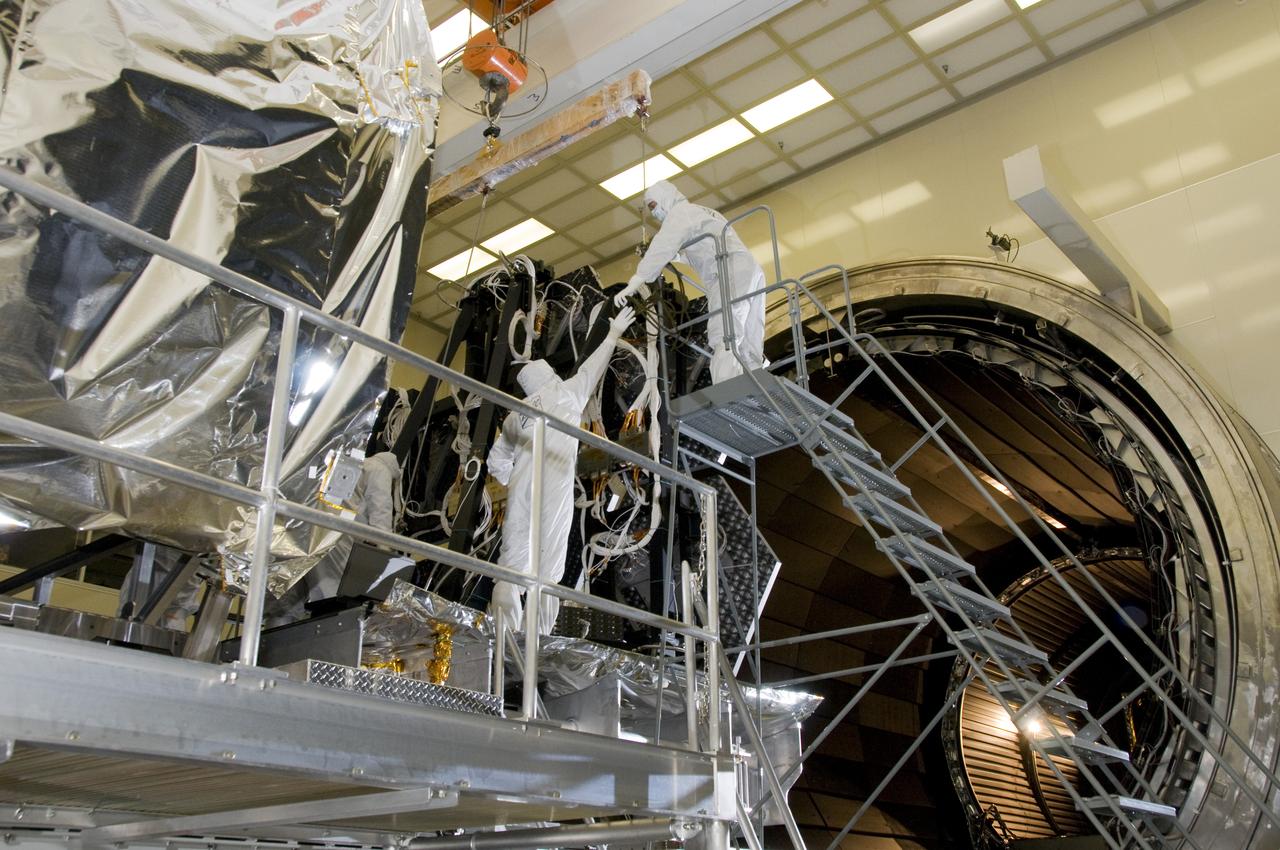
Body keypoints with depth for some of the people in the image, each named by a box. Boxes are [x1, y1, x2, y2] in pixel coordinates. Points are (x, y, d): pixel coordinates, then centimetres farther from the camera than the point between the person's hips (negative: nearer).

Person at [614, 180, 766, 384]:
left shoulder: (680, 210, 8)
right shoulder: (702, 212, 37)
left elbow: (662, 248, -7)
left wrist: (634, 283, -13)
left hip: (731, 272, -9)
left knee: (723, 342, -25)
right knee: (750, 352, -1)